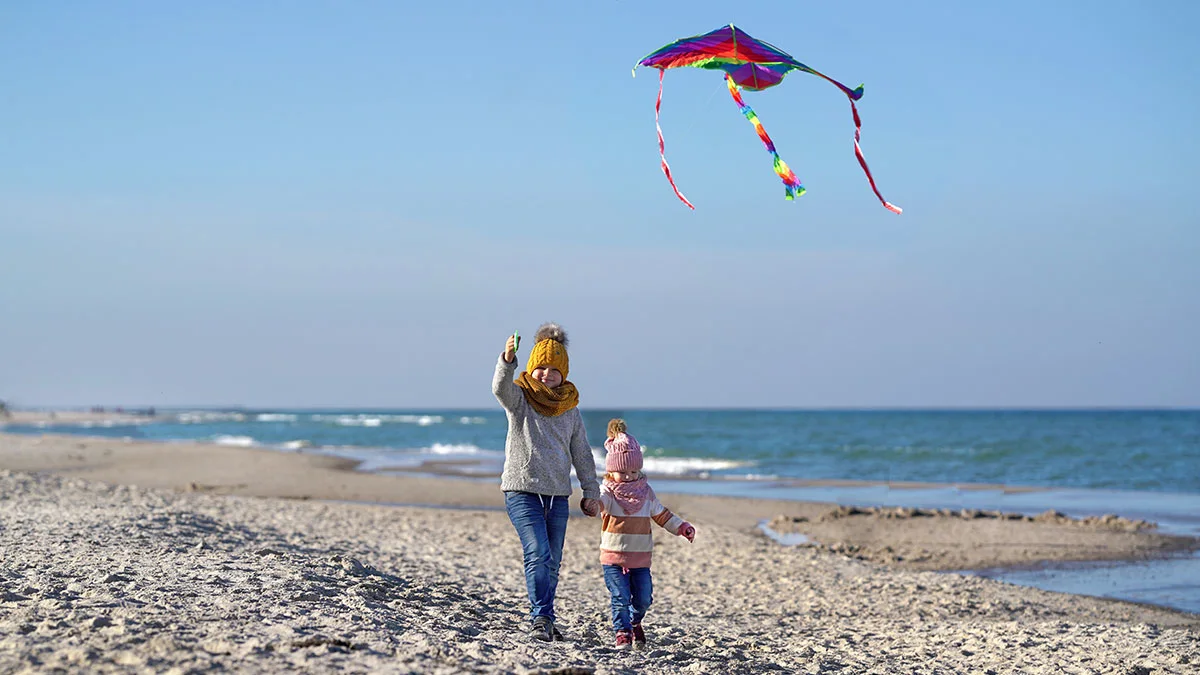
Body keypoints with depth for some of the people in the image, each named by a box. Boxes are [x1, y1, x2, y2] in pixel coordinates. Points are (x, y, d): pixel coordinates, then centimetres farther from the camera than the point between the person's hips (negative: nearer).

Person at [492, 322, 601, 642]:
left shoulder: (570, 409, 10)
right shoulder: (520, 398, -2)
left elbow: (582, 453, 15)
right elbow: (501, 388, -26)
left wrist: (591, 491, 10)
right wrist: (507, 360, -45)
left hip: (558, 495, 5)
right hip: (522, 490, -5)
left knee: (552, 563, 8)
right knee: (538, 554, -19)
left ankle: (543, 620, 19)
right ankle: (541, 617, -20)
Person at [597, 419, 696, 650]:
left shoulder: (646, 492, 9)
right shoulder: (608, 493, -7)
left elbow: (661, 514, 22)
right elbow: (599, 502, -30)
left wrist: (682, 527, 17)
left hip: (640, 558, 4)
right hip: (613, 556, -4)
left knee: (643, 598, 5)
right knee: (620, 597, -11)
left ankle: (634, 622, 33)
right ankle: (623, 633, -1)